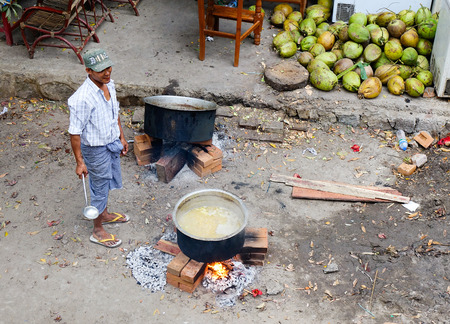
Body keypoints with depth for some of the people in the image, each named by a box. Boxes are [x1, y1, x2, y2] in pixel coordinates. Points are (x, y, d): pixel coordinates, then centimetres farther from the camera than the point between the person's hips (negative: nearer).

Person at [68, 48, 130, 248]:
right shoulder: (83, 98, -32)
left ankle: (104, 214, 50)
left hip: (112, 143, 8)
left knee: (108, 181, 26)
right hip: (96, 149, -8)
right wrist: (79, 162, -22)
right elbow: (75, 132, -25)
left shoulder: (109, 85, -5)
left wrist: (121, 137, 17)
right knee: (100, 188, 8)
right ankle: (98, 231, 27)